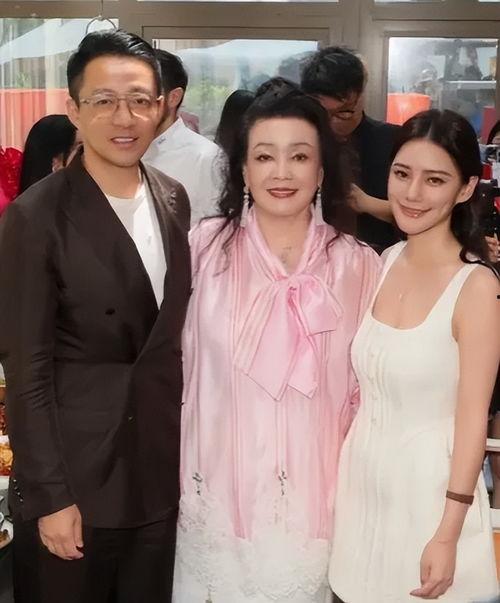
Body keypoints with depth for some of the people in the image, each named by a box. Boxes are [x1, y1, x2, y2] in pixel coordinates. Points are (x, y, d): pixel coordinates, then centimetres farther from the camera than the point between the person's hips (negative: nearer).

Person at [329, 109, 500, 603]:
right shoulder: (384, 263, 0)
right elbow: (366, 383, 7)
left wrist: (448, 534, -15)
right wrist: (340, 464, 9)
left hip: (428, 483, -5)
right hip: (363, 474, 6)